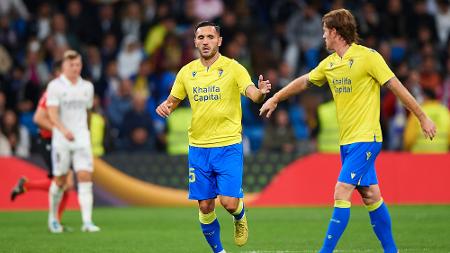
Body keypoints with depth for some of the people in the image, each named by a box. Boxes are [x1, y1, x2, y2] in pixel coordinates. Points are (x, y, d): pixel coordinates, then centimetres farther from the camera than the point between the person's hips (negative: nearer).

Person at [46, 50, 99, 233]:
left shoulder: (87, 87, 10)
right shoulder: (55, 86, -5)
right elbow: (52, 114, -14)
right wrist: (63, 129, -30)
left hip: (82, 138, 3)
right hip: (61, 140, -3)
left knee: (85, 177, -10)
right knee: (60, 180, 3)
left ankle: (87, 221, -15)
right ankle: (53, 218, 24)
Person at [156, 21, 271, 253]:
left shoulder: (233, 68, -4)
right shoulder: (187, 72, 6)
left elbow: (253, 94, -16)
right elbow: (173, 101, 17)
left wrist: (261, 93, -40)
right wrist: (164, 107, -7)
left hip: (228, 146, -3)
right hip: (198, 147, 3)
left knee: (229, 202, -12)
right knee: (205, 206, 3)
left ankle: (240, 217, 24)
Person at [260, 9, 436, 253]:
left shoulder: (368, 56, -12)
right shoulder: (329, 63, 9)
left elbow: (396, 86, -9)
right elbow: (304, 81, 25)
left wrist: (422, 118, -7)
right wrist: (275, 98, 33)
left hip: (365, 139, -7)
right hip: (347, 140, 7)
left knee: (341, 193, -12)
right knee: (370, 195, 11)